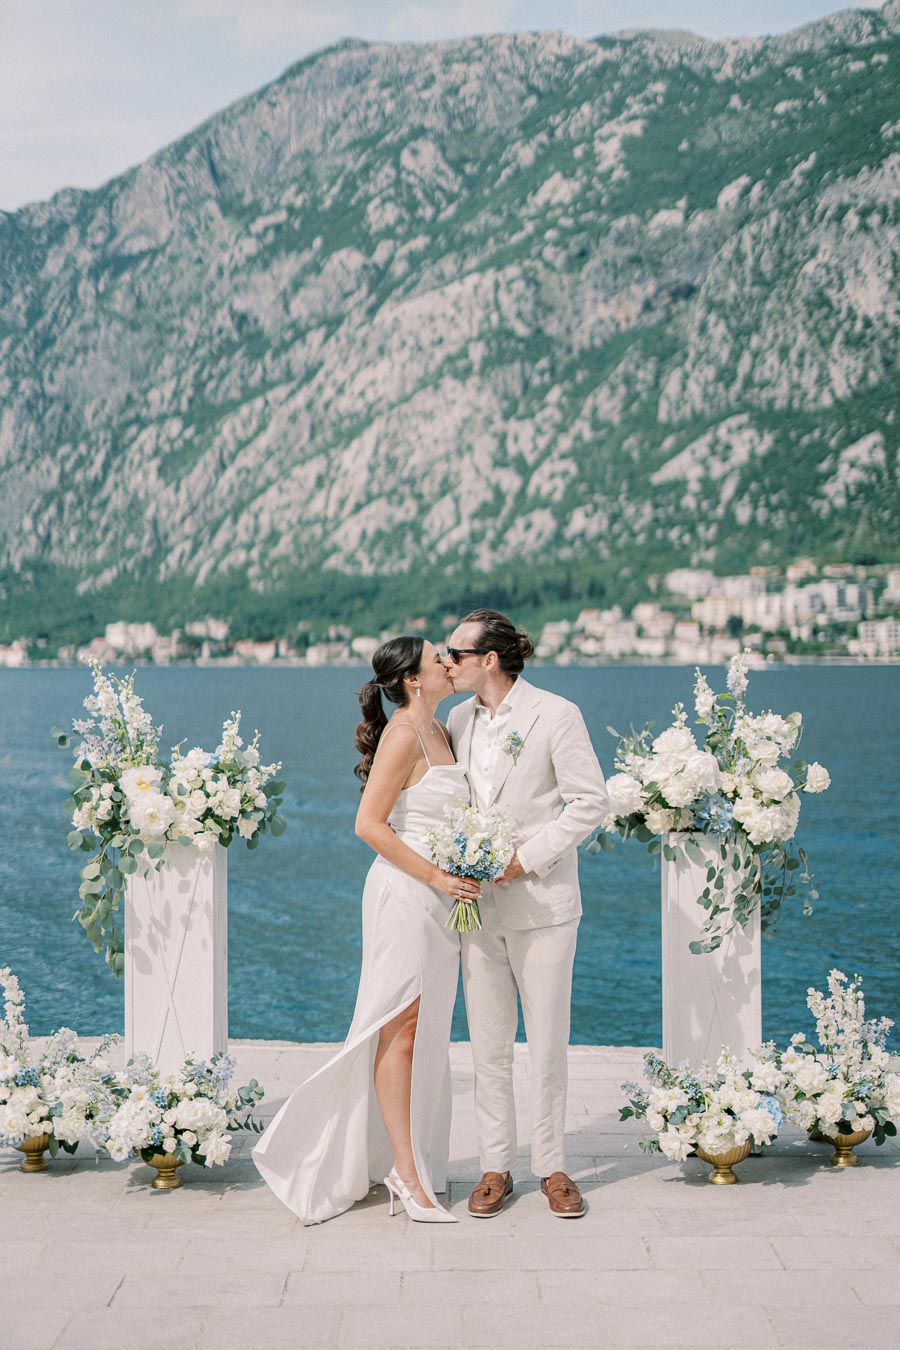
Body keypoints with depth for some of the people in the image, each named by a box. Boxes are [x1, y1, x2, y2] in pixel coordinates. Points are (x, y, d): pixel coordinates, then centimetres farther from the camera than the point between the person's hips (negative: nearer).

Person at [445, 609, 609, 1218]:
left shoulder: (557, 714, -8)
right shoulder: (459, 719, 9)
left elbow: (591, 802, -8)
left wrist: (526, 857, -14)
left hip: (542, 900, -4)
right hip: (478, 901, 5)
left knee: (549, 1043, 3)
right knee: (488, 1045, 8)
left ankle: (553, 1168, 16)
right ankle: (496, 1168, 18)